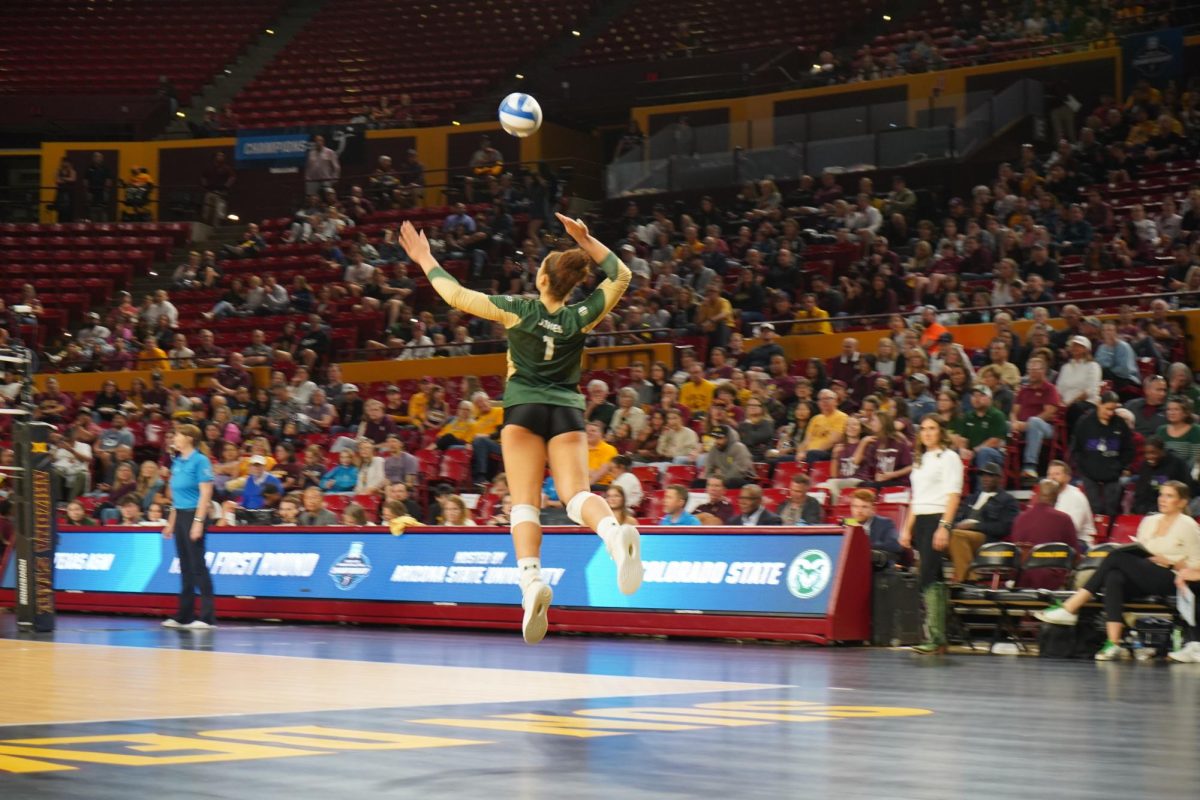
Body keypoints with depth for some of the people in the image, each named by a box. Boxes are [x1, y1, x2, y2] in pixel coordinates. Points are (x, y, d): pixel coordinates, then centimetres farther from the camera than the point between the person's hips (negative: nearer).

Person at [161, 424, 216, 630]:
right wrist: (171, 522, 18)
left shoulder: (200, 461, -11)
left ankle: (207, 617, -7)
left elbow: (206, 493, -15)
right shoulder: (177, 462, 14)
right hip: (180, 515, 8)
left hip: (194, 515, -8)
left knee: (198, 565, -9)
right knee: (185, 567, 11)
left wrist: (198, 522, -21)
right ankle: (184, 616, 16)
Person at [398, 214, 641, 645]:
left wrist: (425, 259, 15)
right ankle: (615, 531, -45)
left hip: (524, 410, -2)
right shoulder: (581, 317, 2)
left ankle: (531, 578, -27)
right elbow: (621, 276, 17)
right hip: (568, 411, 2)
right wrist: (586, 241, 13)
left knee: (525, 501, -5)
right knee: (576, 492, -11)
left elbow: (456, 295, 2)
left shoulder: (518, 310, -3)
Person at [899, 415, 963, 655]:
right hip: (920, 521, 8)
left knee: (929, 578, -16)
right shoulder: (920, 459, 20)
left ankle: (934, 637, -18)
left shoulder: (949, 457, -3)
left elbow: (954, 495, -11)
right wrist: (907, 529, 18)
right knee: (935, 580, 7)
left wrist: (944, 527, -20)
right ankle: (940, 638, 8)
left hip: (938, 519, -8)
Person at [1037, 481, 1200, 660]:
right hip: (1142, 580, 6)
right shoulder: (1150, 521, 21)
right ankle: (1114, 644, -41)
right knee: (1113, 577, -30)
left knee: (1117, 557, -25)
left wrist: (1168, 561, -12)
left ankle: (1069, 609, -29)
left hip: (1169, 580, -6)